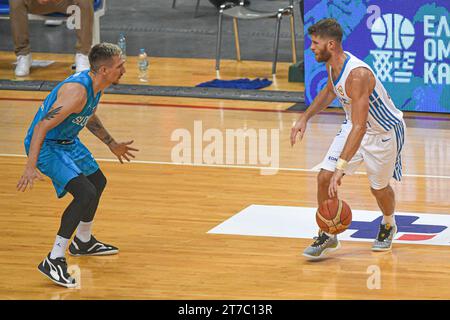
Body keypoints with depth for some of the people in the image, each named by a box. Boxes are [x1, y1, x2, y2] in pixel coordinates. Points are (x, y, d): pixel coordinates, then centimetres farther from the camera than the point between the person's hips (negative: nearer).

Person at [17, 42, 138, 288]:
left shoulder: (96, 85, -1)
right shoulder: (77, 91, -31)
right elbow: (42, 126, -33)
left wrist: (112, 145, 30)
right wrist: (31, 167, -38)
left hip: (67, 141, 10)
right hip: (46, 145, -10)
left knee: (97, 182, 24)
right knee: (85, 193, -22)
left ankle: (83, 242, 46)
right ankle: (54, 261, -15)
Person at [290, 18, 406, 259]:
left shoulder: (358, 74, -38)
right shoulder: (332, 64, -10)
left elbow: (359, 127, -42)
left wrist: (341, 167, -48)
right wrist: (305, 118, 8)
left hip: (384, 133, -7)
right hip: (354, 126, 7)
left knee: (379, 188, 12)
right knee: (324, 177, -7)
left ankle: (388, 226, 44)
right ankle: (328, 236, 7)